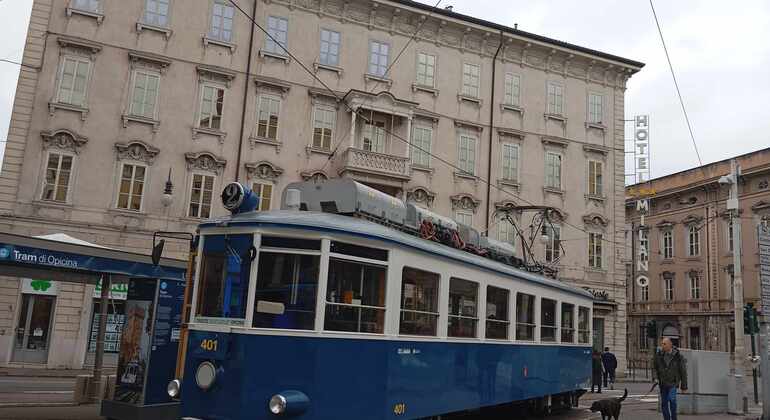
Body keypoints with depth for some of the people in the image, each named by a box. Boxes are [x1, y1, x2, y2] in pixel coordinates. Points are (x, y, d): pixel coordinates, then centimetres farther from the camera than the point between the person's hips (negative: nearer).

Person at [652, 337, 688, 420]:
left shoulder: (678, 356, -8)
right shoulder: (658, 355, -2)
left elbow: (683, 371, 0)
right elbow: (654, 367, 9)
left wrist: (684, 385, 1)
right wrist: (655, 377, -8)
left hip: (673, 383, -3)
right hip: (662, 383, 3)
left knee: (672, 399, -21)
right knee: (664, 403, 7)